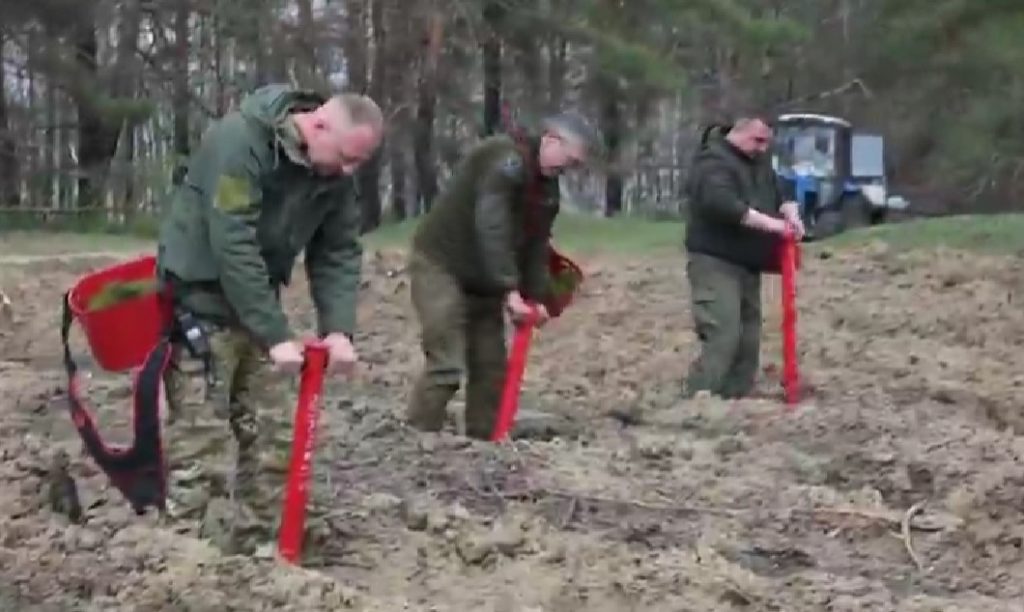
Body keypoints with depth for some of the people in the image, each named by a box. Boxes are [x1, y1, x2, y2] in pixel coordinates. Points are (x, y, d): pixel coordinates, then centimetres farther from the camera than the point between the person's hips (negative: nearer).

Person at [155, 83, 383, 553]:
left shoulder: (334, 172, -4)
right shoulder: (238, 141, -26)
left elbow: (339, 252, 0)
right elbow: (233, 247, -30)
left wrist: (339, 328, -14)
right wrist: (276, 335, -29)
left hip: (256, 302, 7)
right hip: (202, 299, -7)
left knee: (272, 432, 7)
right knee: (200, 435, -8)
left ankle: (251, 540, 18)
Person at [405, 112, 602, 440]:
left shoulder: (548, 188, 7)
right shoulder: (504, 158, -22)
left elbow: (536, 244, 9)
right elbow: (491, 229, -31)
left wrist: (536, 296, -4)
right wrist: (509, 290, -33)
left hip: (481, 279, 9)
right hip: (439, 265, -9)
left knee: (491, 366, 8)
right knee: (446, 364, -15)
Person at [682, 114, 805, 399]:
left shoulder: (760, 161, 16)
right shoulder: (713, 161, -14)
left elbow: (779, 193, 18)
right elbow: (722, 204, -29)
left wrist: (790, 214, -6)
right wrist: (771, 223, -30)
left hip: (747, 264, 9)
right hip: (715, 263, -9)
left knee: (748, 341, 8)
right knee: (722, 338, -19)